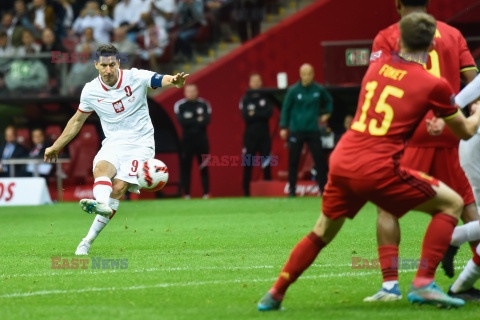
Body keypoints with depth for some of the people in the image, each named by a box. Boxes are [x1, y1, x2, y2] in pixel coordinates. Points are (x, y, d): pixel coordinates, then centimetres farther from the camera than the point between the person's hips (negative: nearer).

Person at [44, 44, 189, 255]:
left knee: (119, 188, -21)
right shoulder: (90, 91, 3)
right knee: (101, 169, -31)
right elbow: (77, 120, 17)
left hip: (140, 144, -3)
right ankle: (102, 204, -62)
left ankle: (88, 240, -23)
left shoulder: (135, 78, -5)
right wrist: (56, 147, 21)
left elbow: (162, 80, -18)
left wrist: (175, 81, -43)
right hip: (113, 143, 3)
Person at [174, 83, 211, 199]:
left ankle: (206, 193, 2)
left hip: (201, 140, 1)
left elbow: (206, 121, -6)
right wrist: (197, 121, -9)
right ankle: (186, 193, 2)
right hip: (187, 140, -1)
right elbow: (182, 122, -9)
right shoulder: (179, 105, 4)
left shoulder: (204, 105, 7)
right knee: (186, 167, -3)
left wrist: (190, 122, -16)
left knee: (204, 167, -1)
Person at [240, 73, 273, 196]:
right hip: (250, 134, -1)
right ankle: (246, 191, 0)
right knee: (248, 164, -2)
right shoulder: (245, 99, 7)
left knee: (266, 163, -1)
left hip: (264, 135, 1)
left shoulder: (266, 98, 8)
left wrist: (254, 114, -9)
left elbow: (269, 113, -6)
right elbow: (245, 116, -6)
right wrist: (261, 115, -9)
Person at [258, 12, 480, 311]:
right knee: (452, 203, 9)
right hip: (378, 169, -6)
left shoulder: (377, 66, 12)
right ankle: (423, 283, -1)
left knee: (322, 233, 26)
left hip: (341, 162, 6)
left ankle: (275, 294, 26)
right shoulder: (434, 85, -2)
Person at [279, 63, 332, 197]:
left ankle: (323, 188, 4)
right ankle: (292, 189, 9)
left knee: (319, 160, -4)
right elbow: (285, 109, 2)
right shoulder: (293, 90, -4)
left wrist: (327, 114, 17)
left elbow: (328, 100, 23)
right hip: (296, 131, -1)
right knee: (293, 161, 0)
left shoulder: (319, 90, 2)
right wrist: (283, 127, 0)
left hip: (313, 130, 1)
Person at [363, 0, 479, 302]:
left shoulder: (387, 38, 3)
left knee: (387, 207, 1)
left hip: (410, 134, -3)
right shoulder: (453, 34, 14)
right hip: (450, 134, 3)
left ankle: (390, 284, -10)